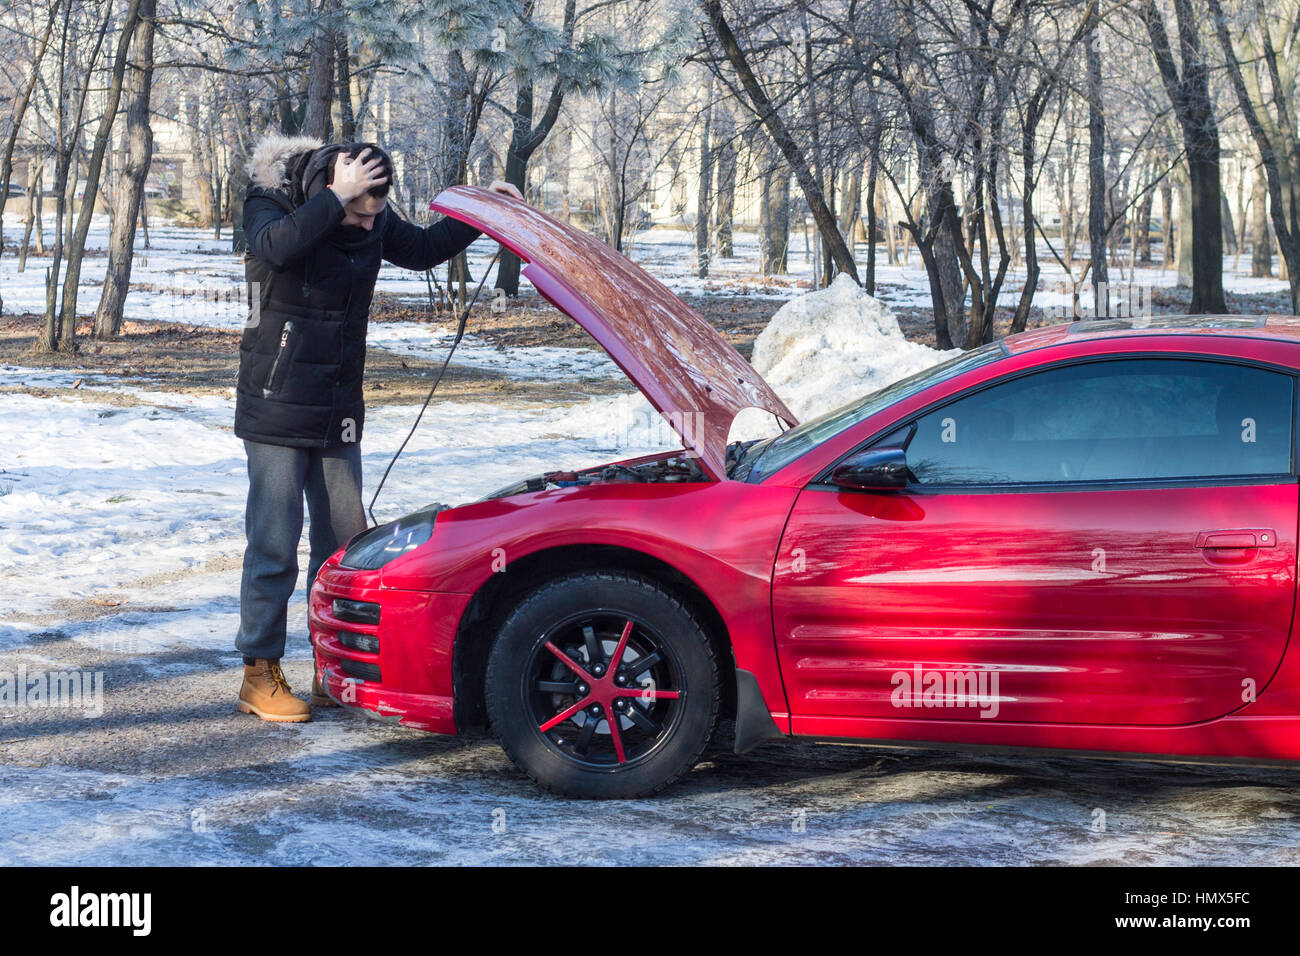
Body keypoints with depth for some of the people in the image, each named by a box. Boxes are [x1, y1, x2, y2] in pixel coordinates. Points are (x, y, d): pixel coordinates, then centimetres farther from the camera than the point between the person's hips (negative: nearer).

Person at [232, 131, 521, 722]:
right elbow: (276, 247, -35)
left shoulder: (373, 220, 3)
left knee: (344, 542, 9)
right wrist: (336, 198, -36)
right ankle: (260, 677, 5)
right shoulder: (270, 204, -13)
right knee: (273, 545, -4)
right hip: (277, 408, -6)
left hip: (338, 414, 6)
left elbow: (422, 249, 20)